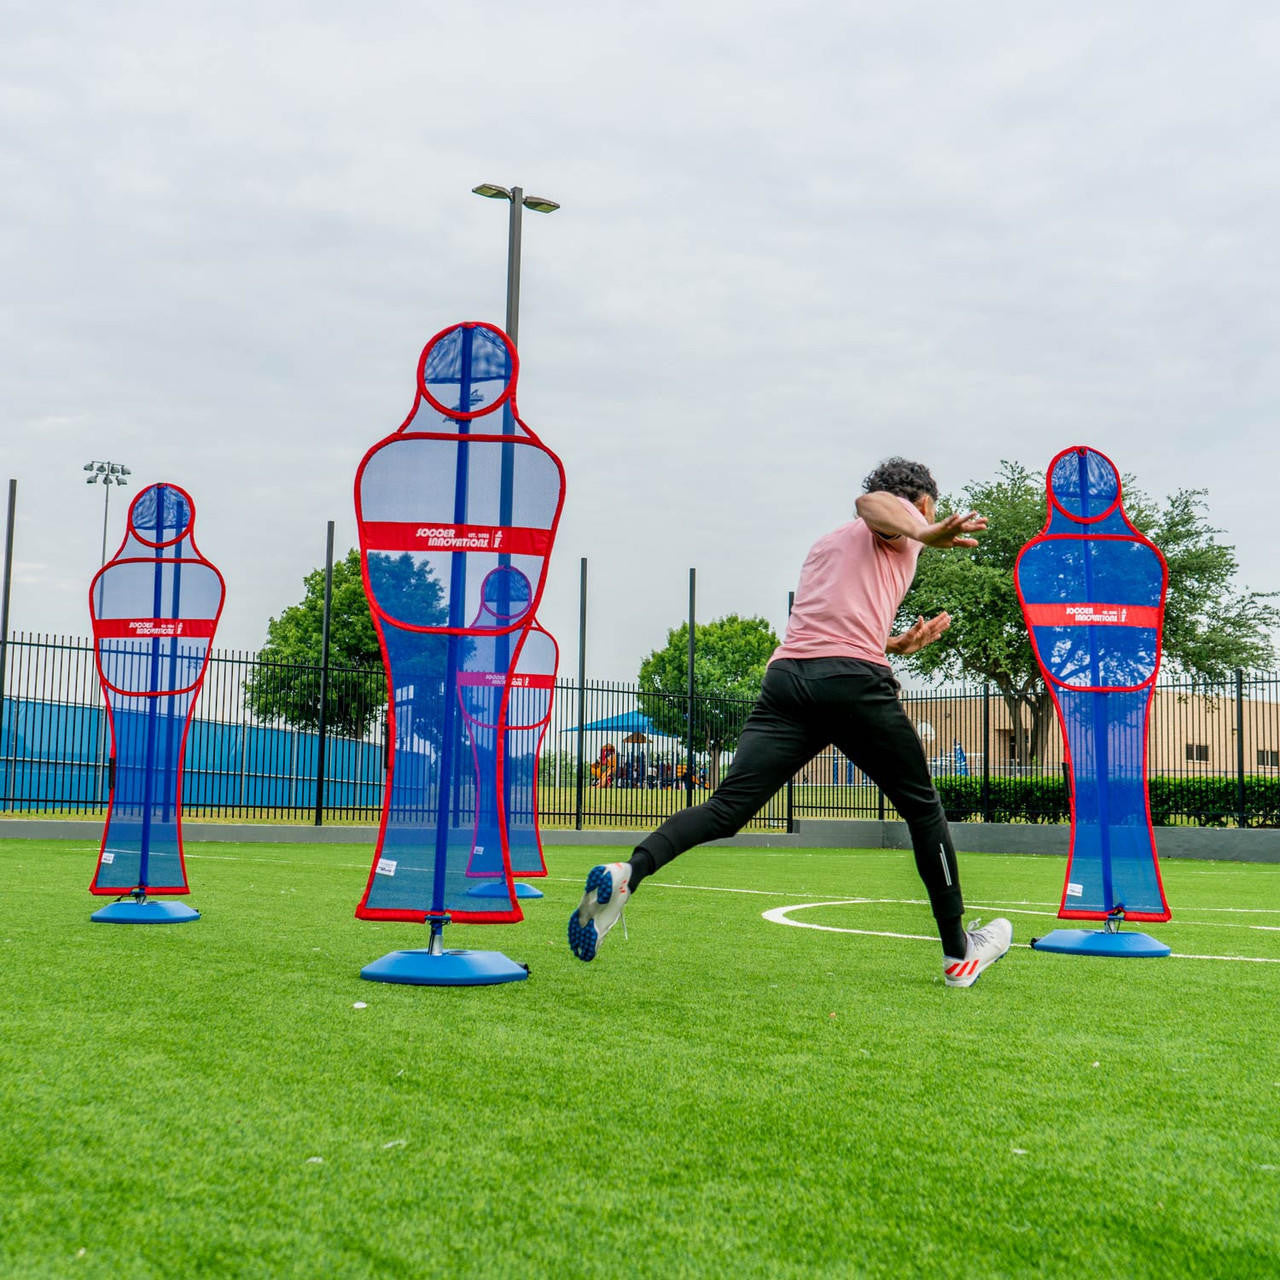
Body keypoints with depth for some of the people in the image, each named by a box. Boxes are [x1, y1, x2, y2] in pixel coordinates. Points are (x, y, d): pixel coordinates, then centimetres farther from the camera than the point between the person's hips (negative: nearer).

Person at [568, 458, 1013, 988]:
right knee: (922, 807, 12)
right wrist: (924, 534, -27)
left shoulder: (824, 542, 35)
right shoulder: (906, 519, 15)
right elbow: (872, 502, -10)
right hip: (854, 679, -5)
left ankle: (628, 872, -30)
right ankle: (960, 953, 20)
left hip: (787, 672, 6)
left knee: (726, 808, -6)